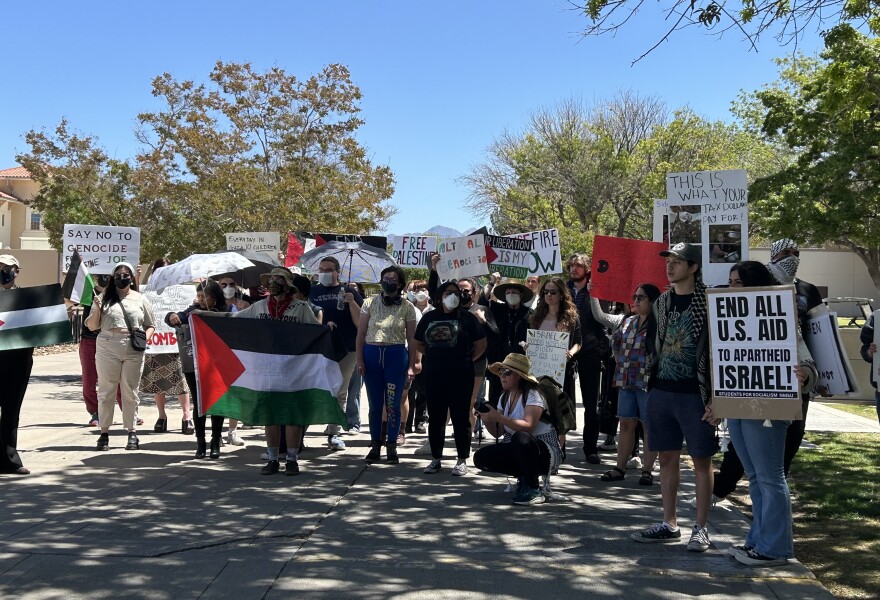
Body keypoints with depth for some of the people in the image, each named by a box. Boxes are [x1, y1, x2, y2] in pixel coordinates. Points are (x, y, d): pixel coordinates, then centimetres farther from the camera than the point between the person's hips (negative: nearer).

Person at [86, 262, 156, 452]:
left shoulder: (140, 300, 11)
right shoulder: (104, 298, 8)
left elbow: (150, 326, 16)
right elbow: (91, 326, 8)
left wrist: (145, 337, -5)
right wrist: (97, 309, -8)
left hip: (133, 351, 0)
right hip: (107, 349, 0)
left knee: (130, 391, 3)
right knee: (106, 390, 1)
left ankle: (132, 432, 10)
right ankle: (104, 433, 7)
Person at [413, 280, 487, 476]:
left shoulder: (467, 317, 0)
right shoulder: (429, 317, 10)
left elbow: (481, 345, 2)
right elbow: (418, 344, 19)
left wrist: (467, 361, 2)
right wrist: (433, 358, 11)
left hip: (460, 376, -3)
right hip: (434, 375, 3)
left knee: (460, 417, 1)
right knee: (435, 417, 8)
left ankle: (462, 460, 9)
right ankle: (436, 459, 18)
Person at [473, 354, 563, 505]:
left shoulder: (532, 395, -15)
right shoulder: (505, 398, 7)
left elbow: (528, 426, -30)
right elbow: (498, 433, 5)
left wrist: (498, 417, -33)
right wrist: (487, 420, -15)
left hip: (546, 453, -7)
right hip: (518, 451, 8)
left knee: (520, 437, -39)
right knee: (480, 458, -10)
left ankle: (533, 489, -21)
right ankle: (524, 476, 7)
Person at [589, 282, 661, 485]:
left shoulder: (658, 325, -10)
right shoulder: (626, 321, 11)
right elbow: (600, 316, 16)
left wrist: (653, 372, -20)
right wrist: (593, 295, 9)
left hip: (648, 383, -6)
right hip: (626, 382, 6)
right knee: (626, 424, 10)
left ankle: (647, 470, 7)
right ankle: (620, 468, 16)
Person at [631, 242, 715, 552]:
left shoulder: (708, 301, -8)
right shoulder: (662, 302, 11)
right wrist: (651, 381, 15)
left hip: (695, 393, -6)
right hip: (662, 390, 6)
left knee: (701, 460, 2)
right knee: (667, 458, 11)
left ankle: (700, 528, 10)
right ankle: (669, 524, 20)